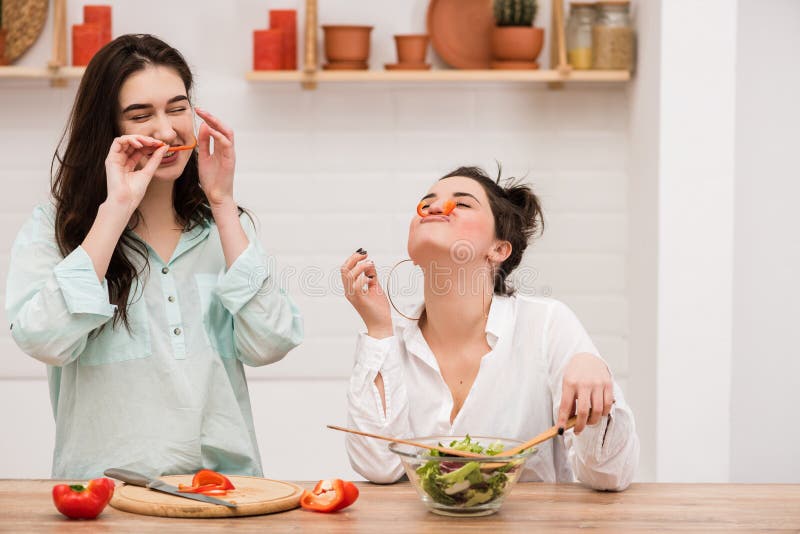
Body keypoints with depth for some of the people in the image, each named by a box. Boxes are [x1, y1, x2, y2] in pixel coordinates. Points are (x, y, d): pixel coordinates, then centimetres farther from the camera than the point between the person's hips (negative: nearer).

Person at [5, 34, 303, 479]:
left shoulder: (224, 226, 15)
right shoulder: (54, 227, 6)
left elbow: (268, 346, 1)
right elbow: (45, 341, -12)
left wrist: (222, 204, 2)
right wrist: (117, 209, -8)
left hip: (225, 486, 2)